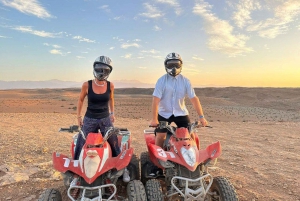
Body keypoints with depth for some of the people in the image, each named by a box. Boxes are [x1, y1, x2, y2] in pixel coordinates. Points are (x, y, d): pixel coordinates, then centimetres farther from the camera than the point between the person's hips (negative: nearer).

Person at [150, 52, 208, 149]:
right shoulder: (161, 81, -10)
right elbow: (156, 99, -16)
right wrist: (154, 119, -22)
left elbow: (194, 98, -7)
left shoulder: (185, 81, -4)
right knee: (160, 136, -4)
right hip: (164, 113, -2)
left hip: (181, 113, 2)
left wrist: (201, 116, -13)